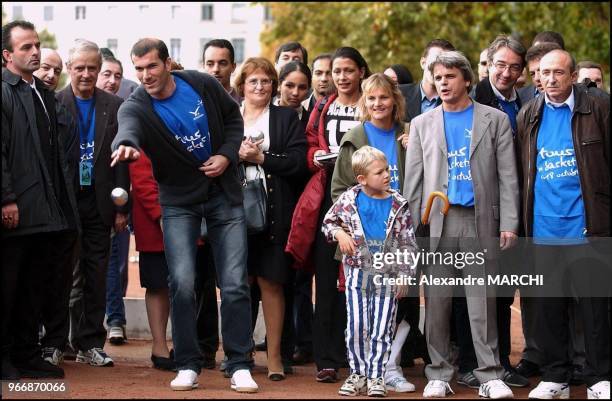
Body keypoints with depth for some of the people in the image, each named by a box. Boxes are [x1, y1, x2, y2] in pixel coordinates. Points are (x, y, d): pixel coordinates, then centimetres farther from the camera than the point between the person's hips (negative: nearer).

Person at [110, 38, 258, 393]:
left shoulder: (203, 85, -9)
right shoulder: (136, 106, -17)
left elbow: (233, 117, 8)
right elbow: (128, 129, -41)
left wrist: (227, 154, -9)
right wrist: (126, 145, -65)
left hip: (224, 194, 1)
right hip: (179, 200, -1)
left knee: (235, 283, -3)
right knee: (182, 282, -12)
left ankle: (240, 366, 4)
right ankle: (188, 366, 2)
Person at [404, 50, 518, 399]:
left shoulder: (495, 120, 7)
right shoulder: (422, 124, 13)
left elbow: (507, 176, 3)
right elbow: (413, 181, 10)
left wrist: (509, 223, -6)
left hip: (480, 222, -2)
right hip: (436, 222, 2)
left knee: (483, 301, -2)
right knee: (437, 301, 3)